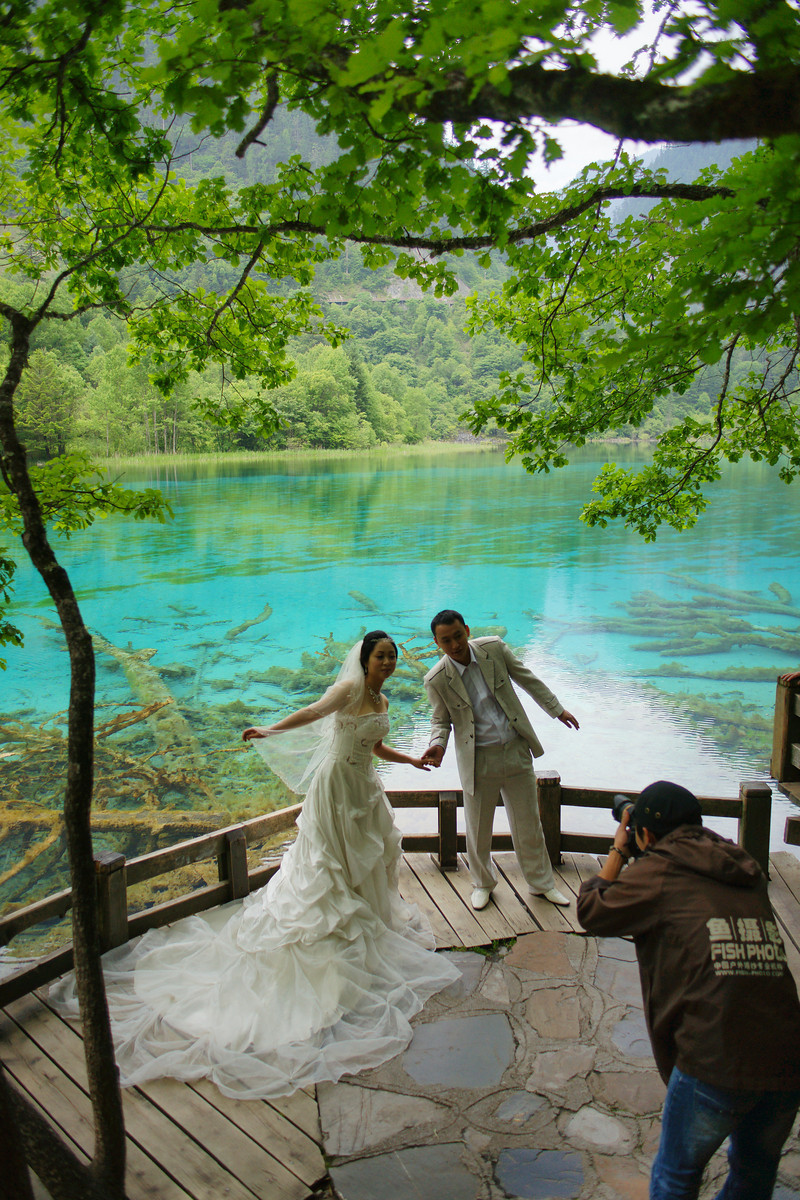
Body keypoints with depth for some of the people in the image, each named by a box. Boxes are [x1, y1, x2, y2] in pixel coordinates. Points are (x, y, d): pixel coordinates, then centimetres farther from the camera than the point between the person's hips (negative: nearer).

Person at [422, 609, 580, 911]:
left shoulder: (494, 648, -9)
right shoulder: (436, 680, -13)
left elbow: (527, 679, 6)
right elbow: (441, 720, 2)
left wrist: (557, 709, 13)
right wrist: (437, 744, -19)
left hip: (516, 751, 2)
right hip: (478, 761, -2)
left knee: (528, 823, 14)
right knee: (478, 828, 12)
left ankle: (541, 882, 35)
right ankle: (482, 883, 38)